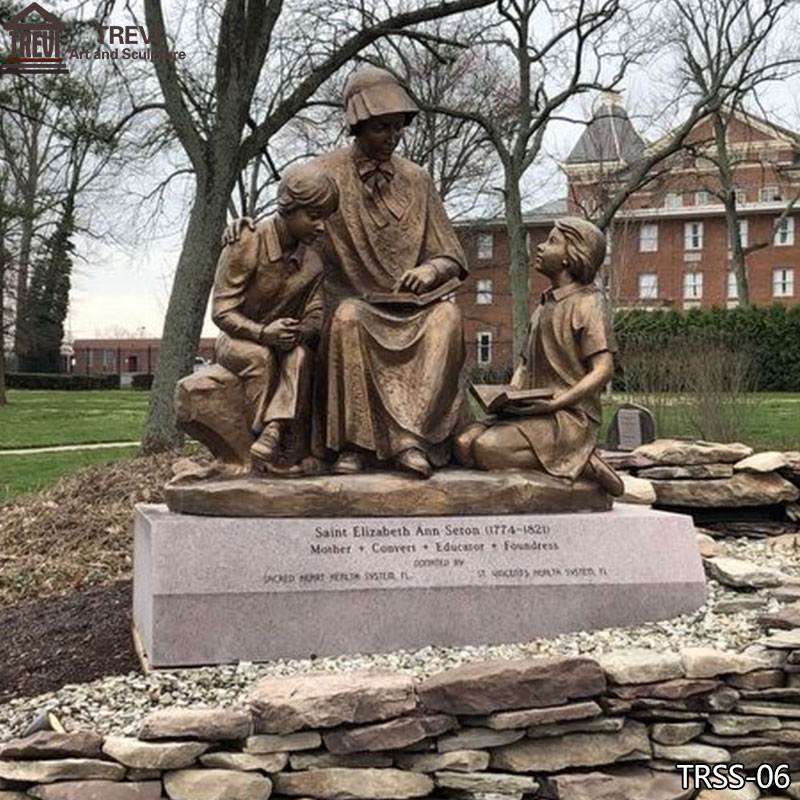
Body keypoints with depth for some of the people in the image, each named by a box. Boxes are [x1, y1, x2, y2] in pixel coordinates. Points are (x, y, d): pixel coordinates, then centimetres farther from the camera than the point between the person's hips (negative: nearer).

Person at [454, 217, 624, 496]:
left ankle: (579, 461, -12)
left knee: (487, 449, -27)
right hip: (533, 410, 8)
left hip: (570, 415, -8)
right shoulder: (544, 306, 20)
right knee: (464, 444, -14)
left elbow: (603, 370, -13)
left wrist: (556, 403, -19)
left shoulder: (585, 305, -5)